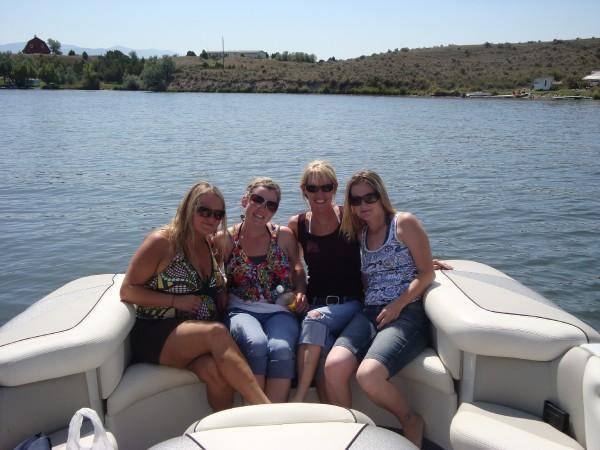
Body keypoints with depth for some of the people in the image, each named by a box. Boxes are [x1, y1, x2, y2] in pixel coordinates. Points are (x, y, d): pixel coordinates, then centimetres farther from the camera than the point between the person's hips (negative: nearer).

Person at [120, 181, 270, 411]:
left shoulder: (212, 244, 15)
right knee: (217, 332, -34)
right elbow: (127, 291, -6)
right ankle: (265, 409, -36)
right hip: (156, 335, -5)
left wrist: (223, 293, 3)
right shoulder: (163, 241, -4)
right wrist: (176, 301, -14)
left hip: (200, 335, 5)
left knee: (215, 370, -31)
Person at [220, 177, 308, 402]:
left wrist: (300, 292, 6)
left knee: (281, 349, -32)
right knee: (256, 343, -34)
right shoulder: (226, 239, 7)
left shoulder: (284, 235, 11)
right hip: (241, 310, -1)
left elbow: (298, 269, 22)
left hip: (280, 310, 1)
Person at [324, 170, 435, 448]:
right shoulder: (359, 234, 20)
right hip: (369, 314, 5)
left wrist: (397, 305, -12)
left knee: (368, 374, -29)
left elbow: (427, 273, -1)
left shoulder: (404, 223, 4)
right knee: (333, 365, -25)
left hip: (407, 313, -4)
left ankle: (411, 421, 1)